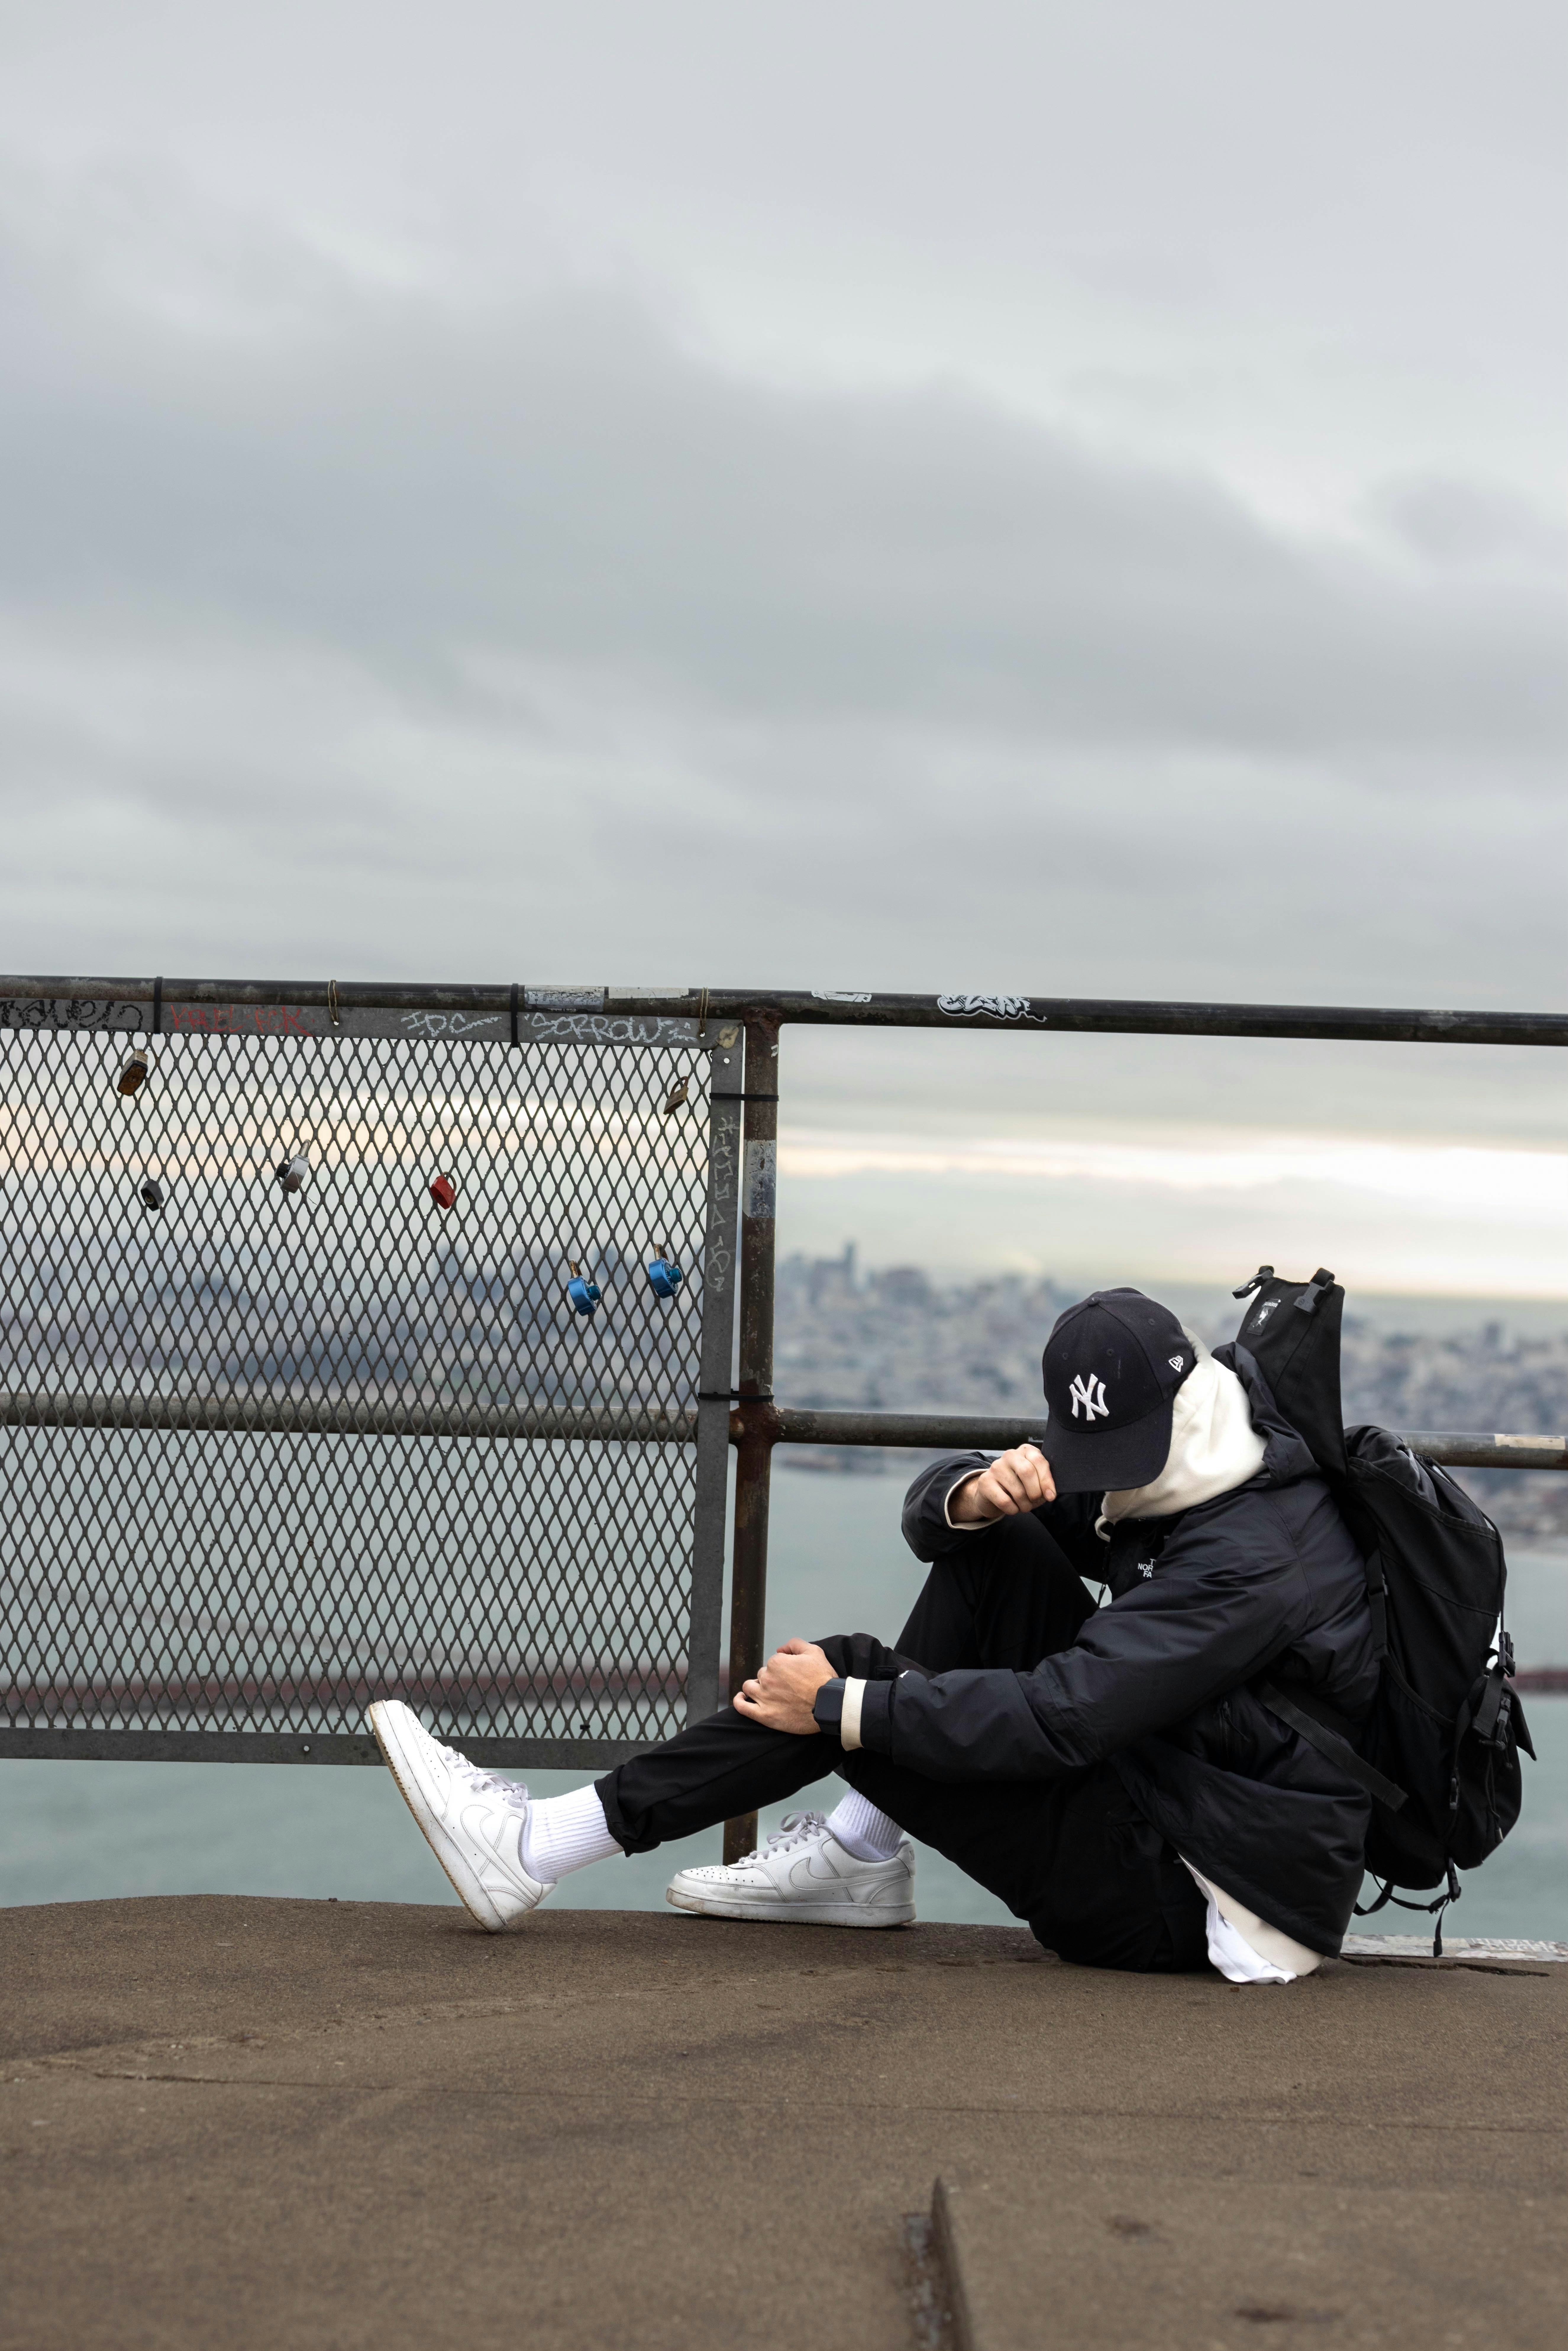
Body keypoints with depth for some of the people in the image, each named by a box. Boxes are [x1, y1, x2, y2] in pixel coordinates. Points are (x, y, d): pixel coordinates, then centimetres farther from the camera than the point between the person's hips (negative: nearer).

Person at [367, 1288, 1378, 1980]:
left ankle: (536, 1848, -8)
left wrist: (845, 1704, -21)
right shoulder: (1153, 1476, 5)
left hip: (1181, 1901, -9)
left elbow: (1056, 1719, -29)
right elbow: (936, 1511, 8)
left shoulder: (1254, 1561, -24)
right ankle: (861, 1857, 4)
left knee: (852, 1677, -12)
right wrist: (974, 1493, -17)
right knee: (989, 1549, 2)